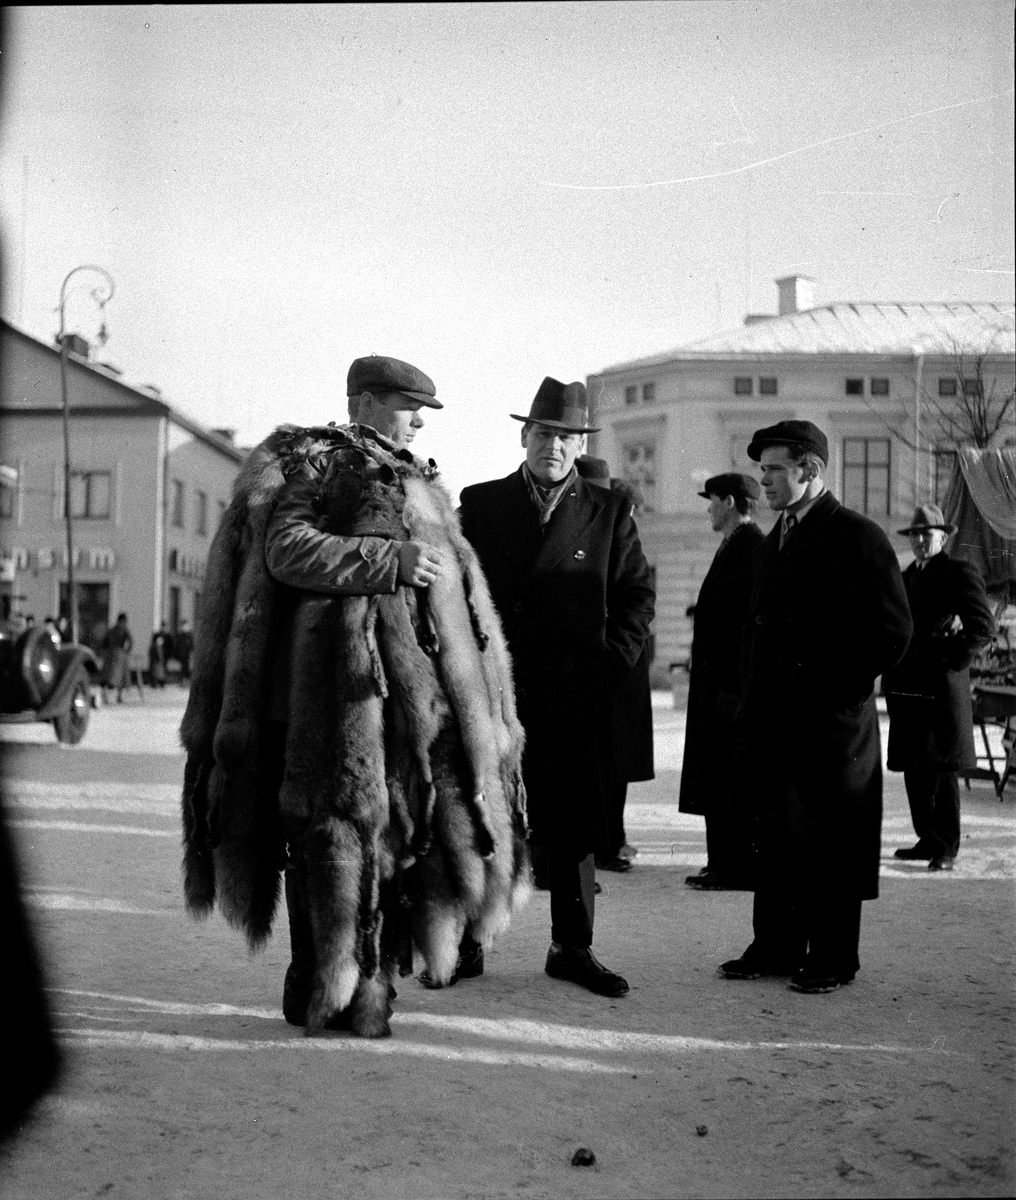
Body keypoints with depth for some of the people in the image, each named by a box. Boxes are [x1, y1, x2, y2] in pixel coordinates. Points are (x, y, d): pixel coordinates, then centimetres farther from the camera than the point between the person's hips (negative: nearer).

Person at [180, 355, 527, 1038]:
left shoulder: (415, 480, 26)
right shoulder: (313, 463, 1)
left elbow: (451, 575, 31)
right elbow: (286, 550, -13)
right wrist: (392, 559, -16)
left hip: (416, 675, 8)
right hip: (343, 670, -8)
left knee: (401, 821, 4)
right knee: (337, 826, -7)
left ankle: (368, 985, 12)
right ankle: (319, 995, 0)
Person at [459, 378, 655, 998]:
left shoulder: (609, 511, 7)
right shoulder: (480, 504, 7)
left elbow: (637, 594, 8)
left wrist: (611, 662, -2)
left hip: (577, 696, 0)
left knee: (576, 828, 4)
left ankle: (573, 948, 14)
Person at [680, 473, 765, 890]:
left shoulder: (750, 548, -14)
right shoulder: (734, 546, 17)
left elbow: (748, 621, -20)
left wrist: (732, 687, -22)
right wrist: (721, 683, 17)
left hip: (732, 682, -10)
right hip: (720, 681, 10)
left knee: (730, 779, -5)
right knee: (717, 778, 12)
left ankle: (735, 868, 0)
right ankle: (722, 864, 18)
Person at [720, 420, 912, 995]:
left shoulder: (858, 537, -9)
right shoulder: (776, 542, 16)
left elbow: (893, 632, -12)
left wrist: (839, 688, -10)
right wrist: (755, 698, 11)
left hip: (831, 721, -7)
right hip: (773, 720, 7)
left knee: (830, 842, 0)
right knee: (774, 837, 10)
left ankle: (833, 961, 9)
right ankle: (776, 947, 19)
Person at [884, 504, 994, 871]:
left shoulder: (960, 573, -4)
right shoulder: (906, 577, 18)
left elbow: (982, 625, -10)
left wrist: (951, 660, -12)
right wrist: (894, 668, 12)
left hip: (940, 688, -7)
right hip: (907, 688, 7)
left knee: (941, 771, -5)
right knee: (914, 771, 10)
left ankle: (946, 849, 0)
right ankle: (928, 840, 20)